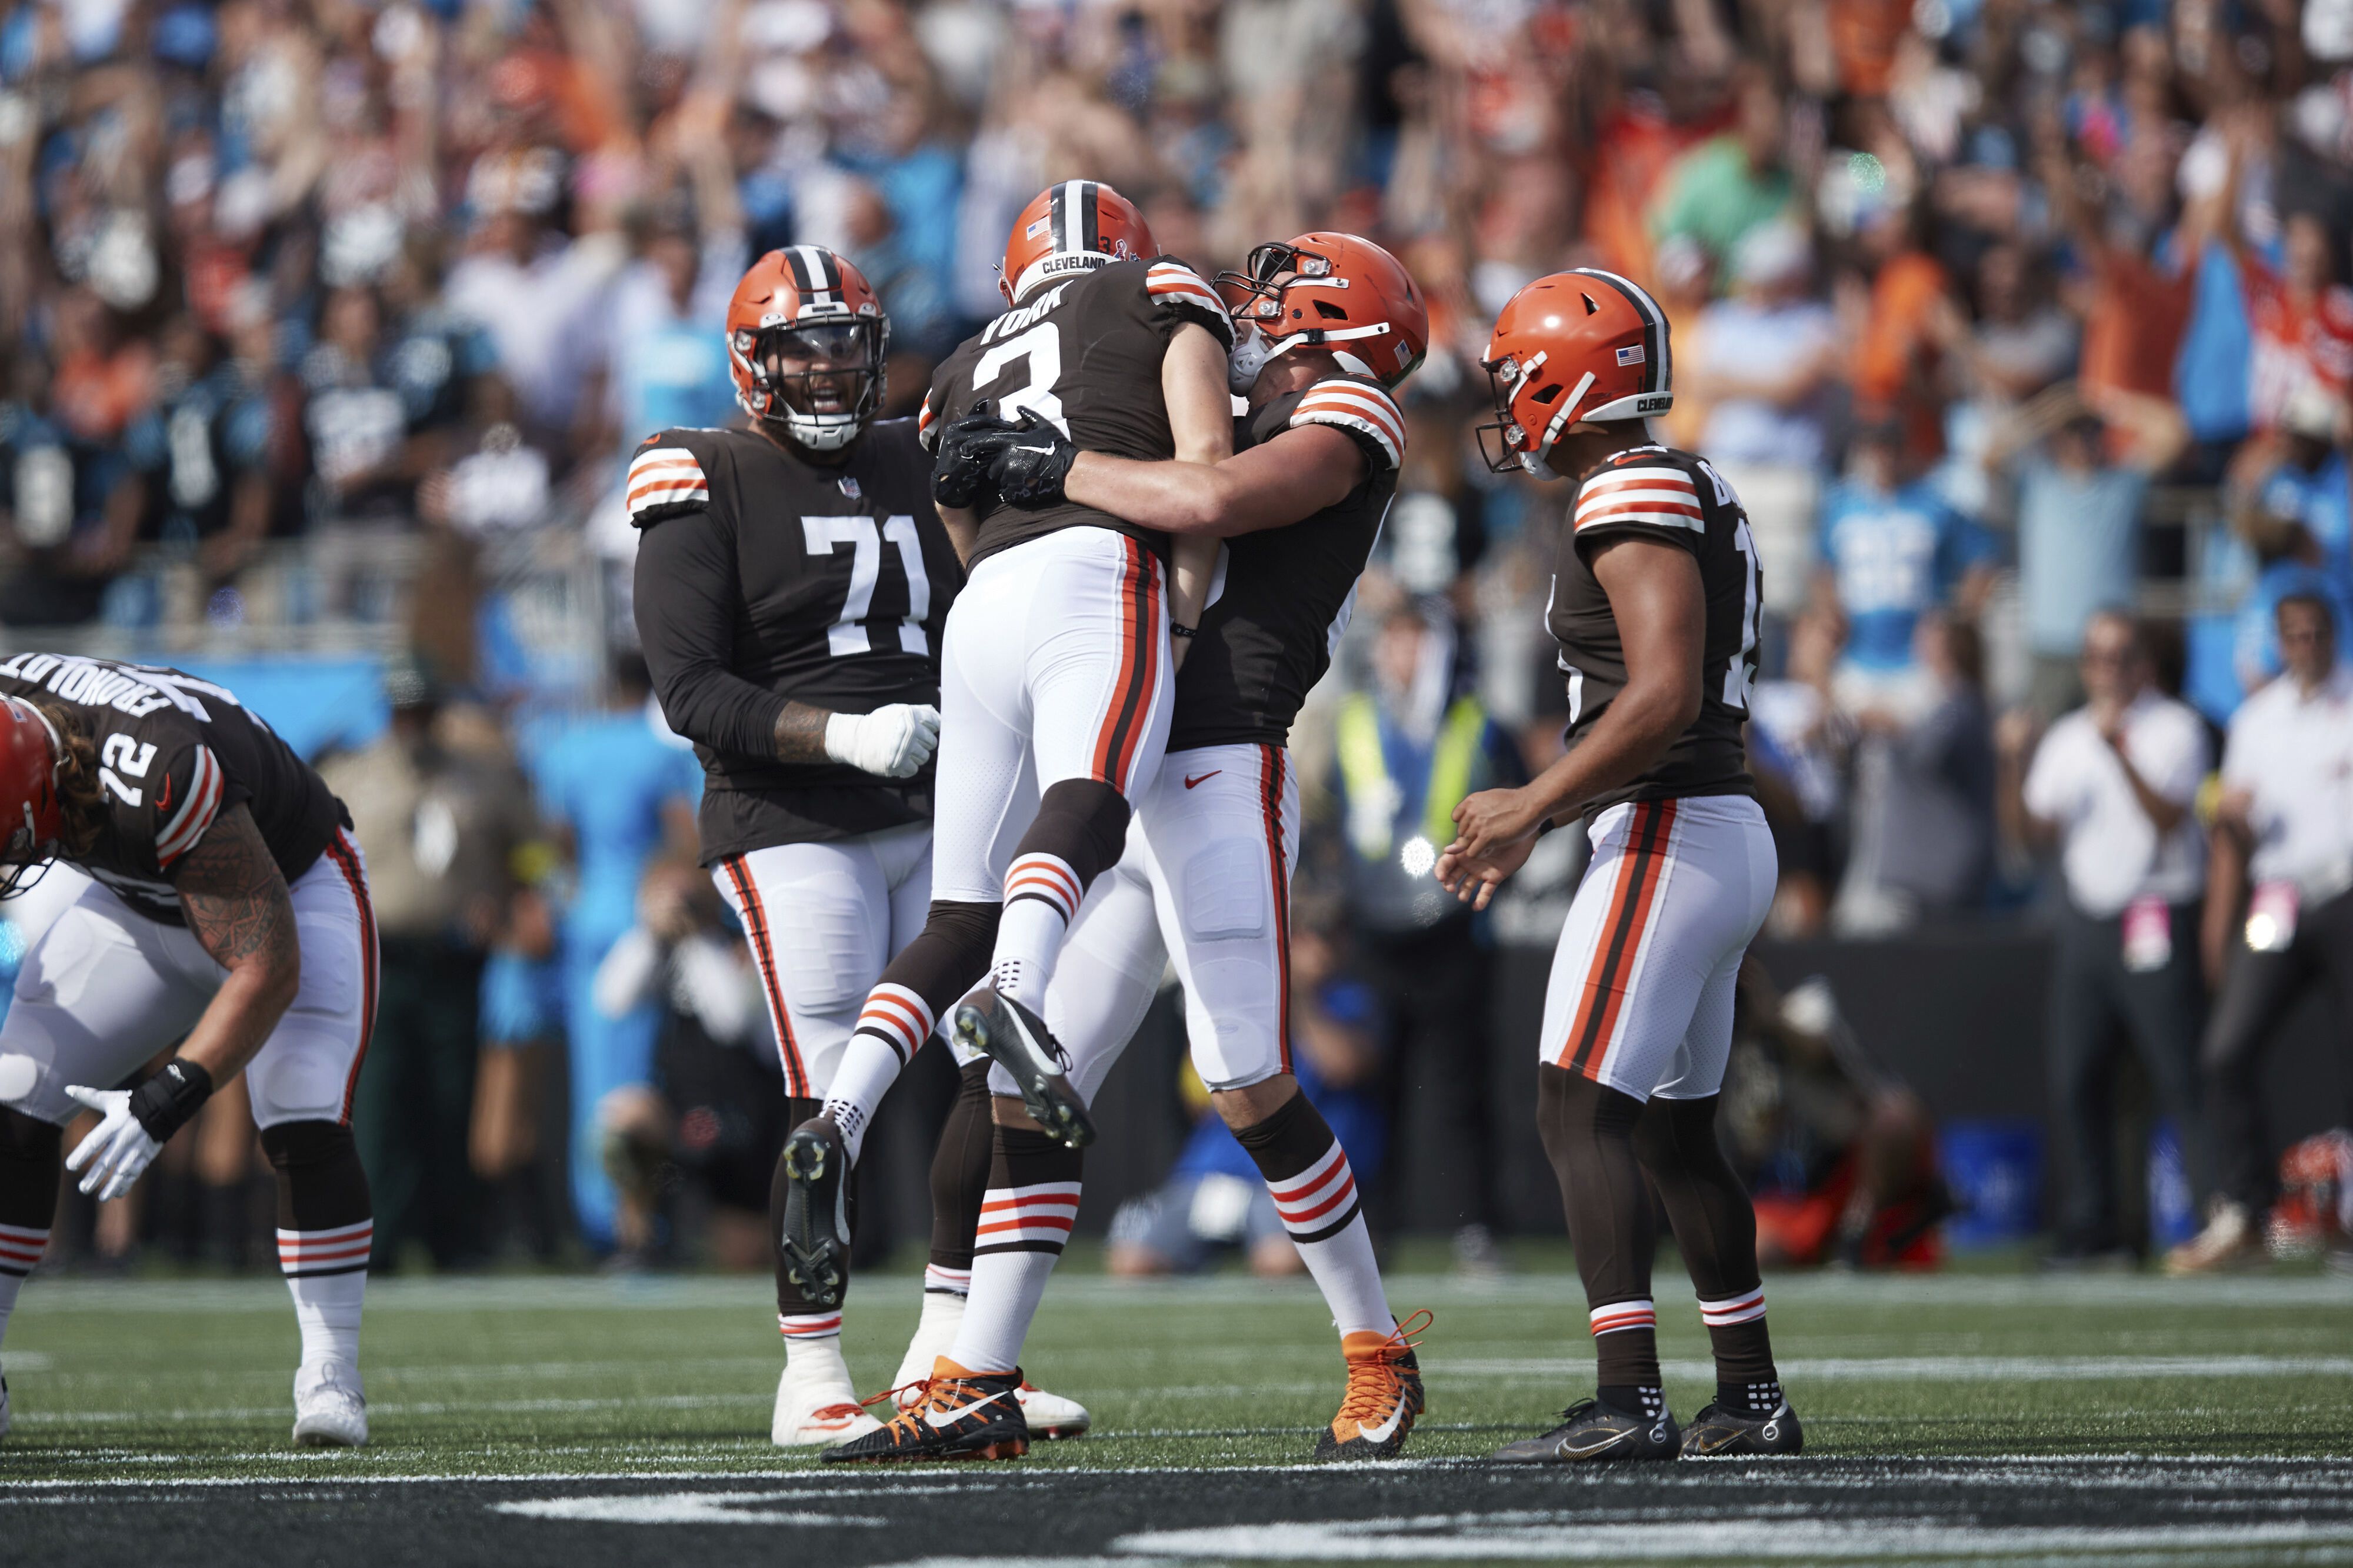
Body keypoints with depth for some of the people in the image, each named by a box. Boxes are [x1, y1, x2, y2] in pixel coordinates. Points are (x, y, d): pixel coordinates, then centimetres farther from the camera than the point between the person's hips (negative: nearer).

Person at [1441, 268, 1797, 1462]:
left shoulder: (1634, 498, -13)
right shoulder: (1688, 495, 18)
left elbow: (1663, 698, -23)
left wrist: (1531, 805, -18)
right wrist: (1537, 817, 22)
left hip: (1670, 833, -10)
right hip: (1725, 834, 10)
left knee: (1581, 1111, -13)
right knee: (1675, 1129, 17)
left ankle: (1628, 1401, -21)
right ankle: (1751, 1399, 21)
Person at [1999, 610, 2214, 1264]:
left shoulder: (2175, 728, 0)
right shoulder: (2068, 737, 17)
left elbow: (2169, 820, -14)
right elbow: (2033, 830, 10)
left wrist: (2122, 751, -25)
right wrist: (2013, 764, -5)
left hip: (2156, 914, -6)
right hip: (2084, 919, 6)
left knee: (2180, 1074, -11)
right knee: (2075, 1078, 2)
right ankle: (2091, 1227, 7)